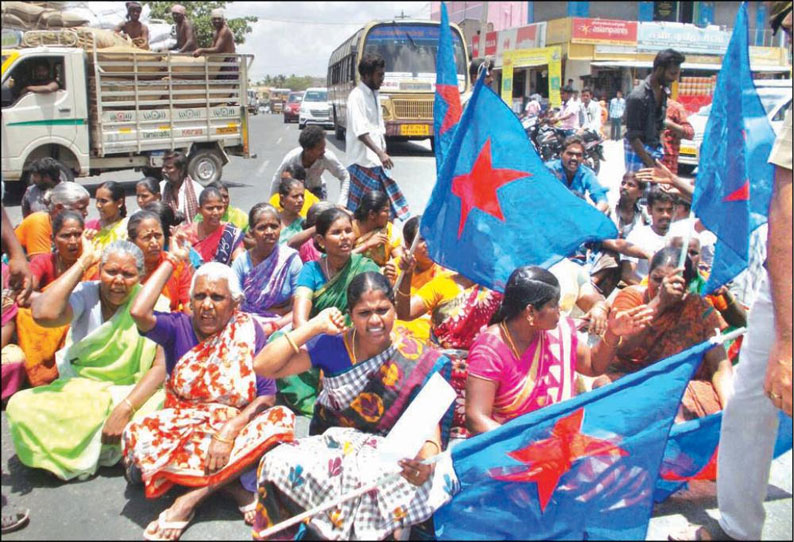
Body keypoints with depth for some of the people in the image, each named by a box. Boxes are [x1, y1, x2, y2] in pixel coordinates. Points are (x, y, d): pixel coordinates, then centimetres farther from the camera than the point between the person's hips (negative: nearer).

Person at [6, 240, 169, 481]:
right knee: (20, 407, -23)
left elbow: (161, 365, -12)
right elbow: (44, 314, -28)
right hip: (80, 391, 1)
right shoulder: (86, 294, -5)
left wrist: (125, 408, -27)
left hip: (132, 392, -1)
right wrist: (84, 261, -19)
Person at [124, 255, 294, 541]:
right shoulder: (178, 327, 2)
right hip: (182, 427, 1)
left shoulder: (248, 330, 0)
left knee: (281, 418, -29)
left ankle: (192, 498, -28)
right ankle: (234, 487, -26)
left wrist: (229, 430, -25)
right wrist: (172, 260, -10)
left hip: (236, 427, 0)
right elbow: (139, 313, -20)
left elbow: (267, 394, -8)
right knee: (137, 434, -29)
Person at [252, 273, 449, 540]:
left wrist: (427, 458, -35)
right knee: (278, 465, -28)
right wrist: (314, 326, -12)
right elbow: (263, 366, -8)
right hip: (333, 444, 2)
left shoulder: (417, 360, -5)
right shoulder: (332, 345, -3)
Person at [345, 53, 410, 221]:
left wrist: (383, 152, 16)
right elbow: (361, 132, -22)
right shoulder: (356, 96, -12)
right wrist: (380, 153, -29)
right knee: (360, 206, -4)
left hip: (375, 160, 8)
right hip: (362, 161, -8)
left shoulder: (374, 95, 15)